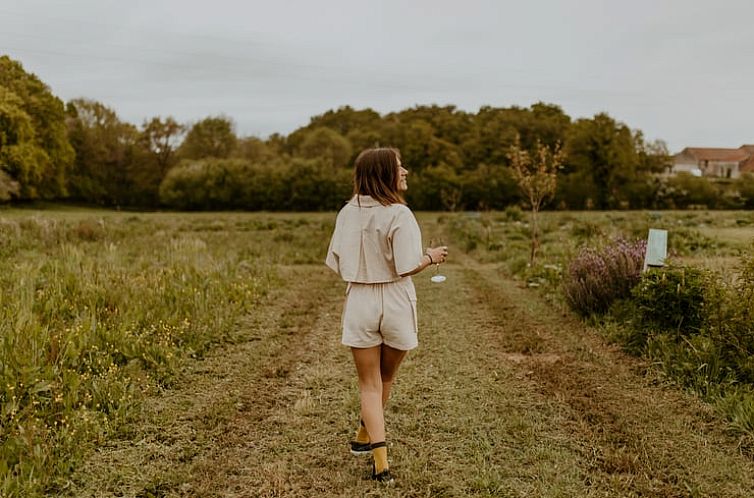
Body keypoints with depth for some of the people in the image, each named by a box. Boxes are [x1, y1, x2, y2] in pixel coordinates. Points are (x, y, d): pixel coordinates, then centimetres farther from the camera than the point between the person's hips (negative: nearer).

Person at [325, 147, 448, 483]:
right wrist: (432, 257, 2)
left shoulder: (348, 212, -1)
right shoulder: (399, 214, -15)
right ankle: (364, 438, 38)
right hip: (394, 303, -2)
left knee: (369, 384, 10)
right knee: (385, 379, 21)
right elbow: (406, 267, -17)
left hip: (359, 302, 3)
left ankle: (381, 463, 5)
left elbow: (337, 263, 3)